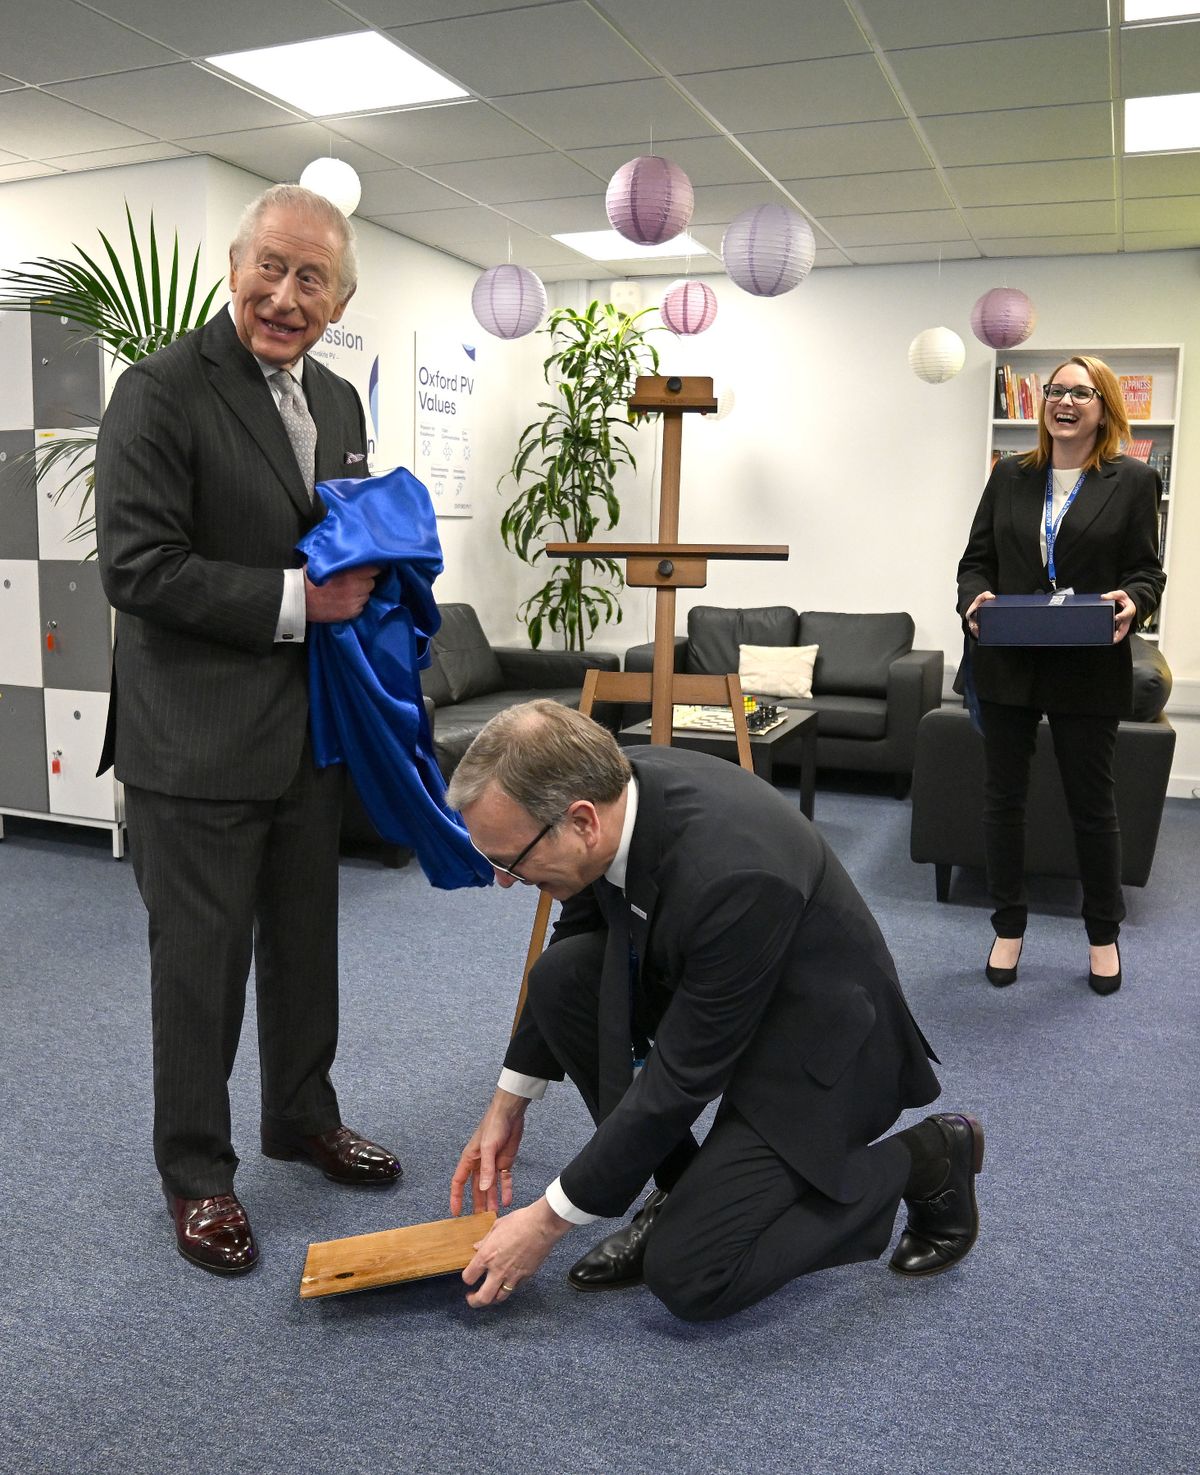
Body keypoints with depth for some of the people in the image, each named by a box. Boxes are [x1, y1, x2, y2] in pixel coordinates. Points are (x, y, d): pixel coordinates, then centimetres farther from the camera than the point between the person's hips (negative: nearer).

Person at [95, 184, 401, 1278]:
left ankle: (304, 1118, 39)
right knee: (200, 959, 6)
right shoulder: (162, 391, -12)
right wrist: (295, 602, -20)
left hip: (311, 729, 7)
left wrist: (366, 574, -1)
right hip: (198, 741, -7)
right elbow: (139, 567, -19)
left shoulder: (338, 403, 10)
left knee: (306, 942, 19)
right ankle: (196, 1175, 25)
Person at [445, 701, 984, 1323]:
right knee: (559, 977, -12)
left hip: (818, 1047, -7)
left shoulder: (728, 874, -38)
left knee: (688, 1276, -10)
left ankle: (924, 1161, 5)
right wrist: (508, 1103, 7)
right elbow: (577, 932, 4)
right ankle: (681, 1188, 5)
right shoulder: (612, 788, -15)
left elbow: (682, 1078, -27)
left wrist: (548, 1221, -17)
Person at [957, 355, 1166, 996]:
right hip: (1008, 665, 2)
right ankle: (1008, 928, 26)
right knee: (1003, 797, 9)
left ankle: (1103, 935, 28)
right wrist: (974, 599, -13)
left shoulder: (1133, 480, 1)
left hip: (1088, 672, -2)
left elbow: (1147, 571, 2)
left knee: (1092, 804, 9)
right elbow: (976, 559, 8)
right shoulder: (1010, 475, 8)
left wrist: (1132, 602, -19)